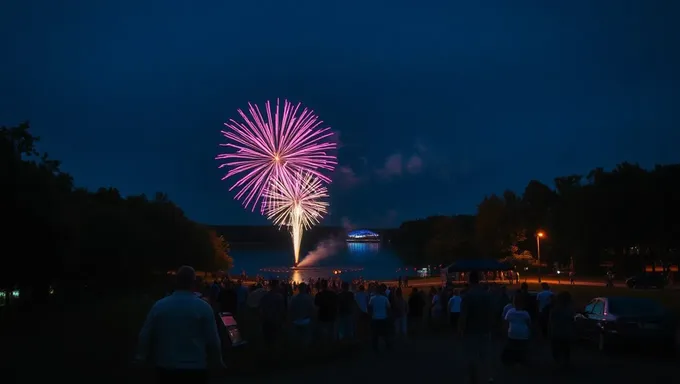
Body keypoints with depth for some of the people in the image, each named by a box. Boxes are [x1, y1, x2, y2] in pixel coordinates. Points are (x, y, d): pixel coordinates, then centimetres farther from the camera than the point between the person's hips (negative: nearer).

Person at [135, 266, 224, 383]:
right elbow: (212, 340, -6)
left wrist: (141, 356, 22)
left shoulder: (159, 305, -2)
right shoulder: (204, 307, -9)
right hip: (195, 368, -2)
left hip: (165, 367, 3)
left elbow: (145, 335, 5)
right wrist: (217, 361, 11)